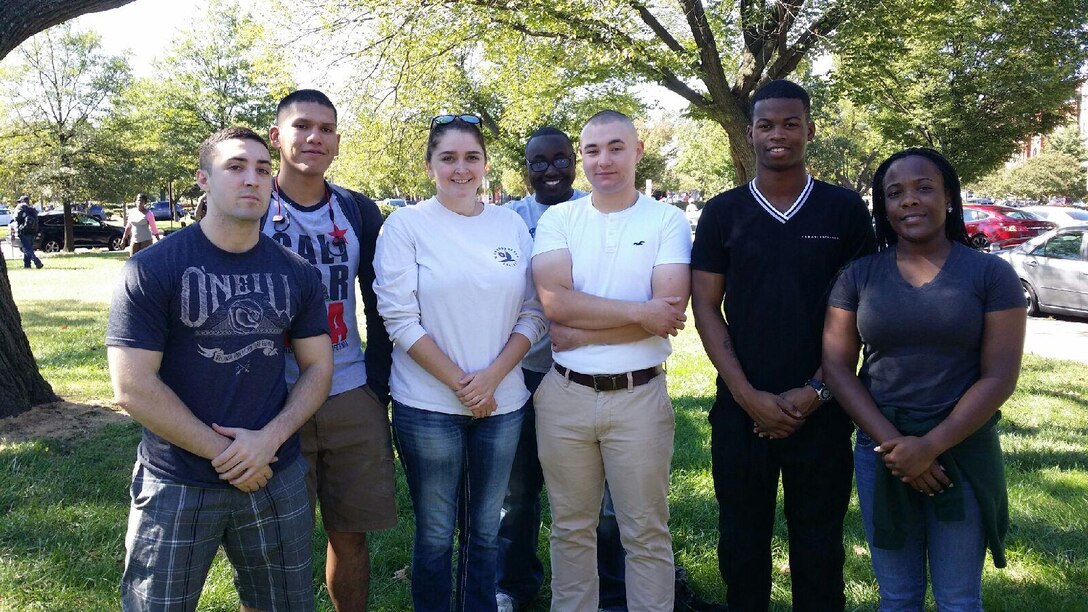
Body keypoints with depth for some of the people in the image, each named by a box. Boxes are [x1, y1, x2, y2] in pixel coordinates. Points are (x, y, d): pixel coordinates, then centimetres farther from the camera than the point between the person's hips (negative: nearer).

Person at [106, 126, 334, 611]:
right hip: (177, 485, -3)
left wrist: (270, 438, -13)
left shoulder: (296, 273, 2)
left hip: (277, 479, 4)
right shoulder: (152, 270, -10)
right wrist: (223, 454, -13)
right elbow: (133, 388, -14)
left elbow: (318, 367, 4)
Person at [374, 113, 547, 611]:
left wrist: (491, 376, -10)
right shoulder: (405, 225, -4)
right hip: (428, 406, -3)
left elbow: (533, 313, 3)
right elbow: (400, 319, -9)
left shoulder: (513, 225, 5)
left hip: (503, 402, 3)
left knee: (485, 528, 15)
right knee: (435, 533, 9)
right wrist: (460, 383, -13)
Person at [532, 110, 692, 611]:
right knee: (571, 528, 16)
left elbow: (667, 317, -13)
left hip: (639, 396, -2)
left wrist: (578, 333, -14)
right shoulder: (557, 219, 3)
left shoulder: (668, 221, -1)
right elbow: (555, 302, -12)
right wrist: (641, 312, -15)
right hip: (564, 395, 2)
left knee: (646, 533, 9)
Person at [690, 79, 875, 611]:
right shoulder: (722, 212, 2)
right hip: (741, 408, 1)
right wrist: (747, 394, -10)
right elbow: (706, 308, 0)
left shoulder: (845, 209, 1)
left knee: (819, 546, 11)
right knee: (742, 541, 13)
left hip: (820, 409, 0)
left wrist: (816, 391, -9)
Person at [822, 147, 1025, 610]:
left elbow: (1000, 376, -8)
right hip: (880, 449, 2)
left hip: (964, 452, -1)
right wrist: (892, 443, -13)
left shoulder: (992, 274, -3)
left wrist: (931, 446, -16)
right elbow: (837, 366, -3)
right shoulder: (858, 276, 1)